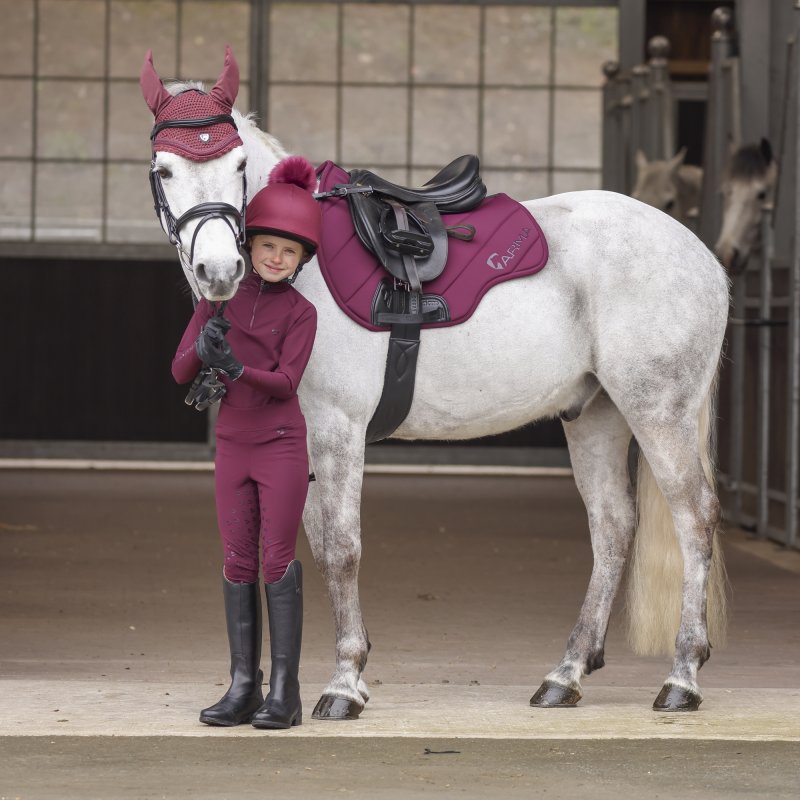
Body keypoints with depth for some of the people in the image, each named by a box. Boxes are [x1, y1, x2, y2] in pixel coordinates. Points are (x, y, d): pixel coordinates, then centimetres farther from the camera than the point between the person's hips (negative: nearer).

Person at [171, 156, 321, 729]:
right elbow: (180, 371, 1)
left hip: (281, 448, -4)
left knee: (278, 562, -4)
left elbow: (285, 382, -16)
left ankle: (285, 692, -1)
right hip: (232, 447, 4)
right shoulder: (220, 299, 5)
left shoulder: (300, 312, -5)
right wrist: (203, 351, -21)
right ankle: (243, 689, 8)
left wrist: (236, 367, -32)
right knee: (238, 565, 4)